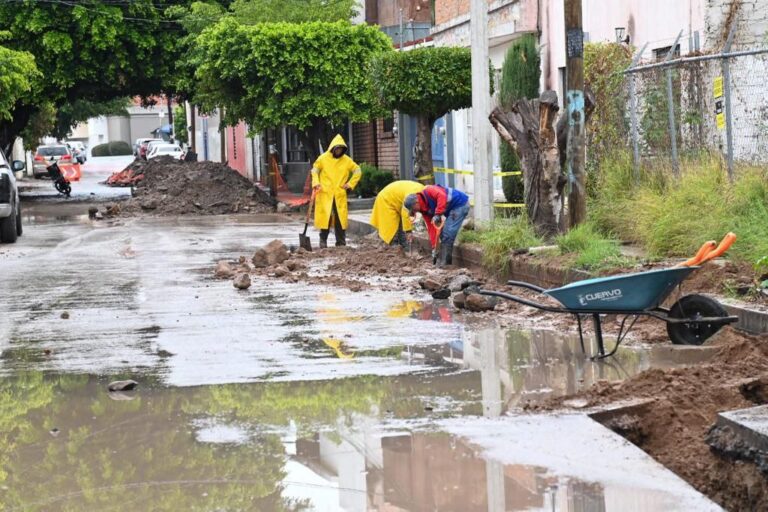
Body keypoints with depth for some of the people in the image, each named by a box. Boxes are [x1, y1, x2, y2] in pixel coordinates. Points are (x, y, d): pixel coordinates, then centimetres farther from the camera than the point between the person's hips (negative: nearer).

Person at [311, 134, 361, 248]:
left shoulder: (347, 160, 5)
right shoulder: (323, 158, 0)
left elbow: (358, 171, 13)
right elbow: (315, 170, 9)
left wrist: (350, 184, 5)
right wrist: (316, 183, -6)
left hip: (340, 195, 2)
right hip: (325, 194, -2)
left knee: (340, 217, 3)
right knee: (325, 217, -5)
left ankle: (341, 242, 10)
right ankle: (323, 241, 3)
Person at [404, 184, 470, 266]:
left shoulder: (428, 191, -18)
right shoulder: (424, 210, 8)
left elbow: (442, 196, -35)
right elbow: (431, 227, 7)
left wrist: (438, 214, -33)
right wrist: (434, 246, 2)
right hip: (452, 209, 10)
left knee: (447, 234, -12)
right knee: (443, 234, 11)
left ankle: (445, 263, -8)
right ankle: (441, 261, 19)